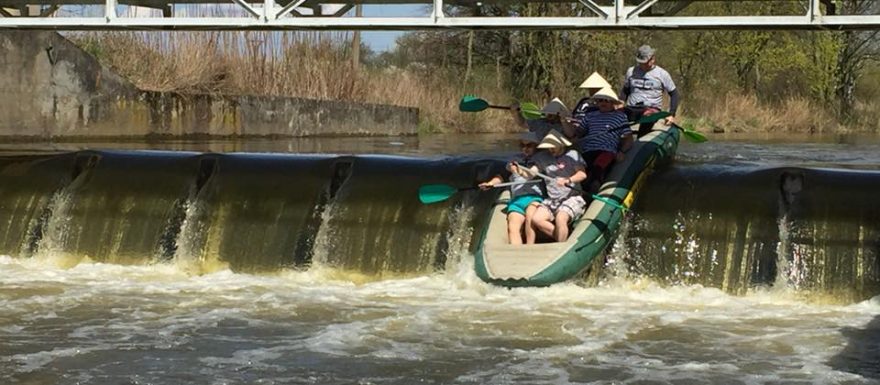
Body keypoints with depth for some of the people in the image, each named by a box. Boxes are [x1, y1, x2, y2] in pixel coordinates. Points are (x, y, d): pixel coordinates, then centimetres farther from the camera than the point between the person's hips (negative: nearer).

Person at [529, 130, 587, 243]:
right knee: (536, 219, -18)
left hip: (572, 198, -5)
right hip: (551, 200, 5)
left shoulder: (572, 155, -1)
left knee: (560, 219, -32)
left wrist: (568, 180, -32)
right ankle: (562, 238, -9)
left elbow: (582, 174, -14)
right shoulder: (543, 157, 11)